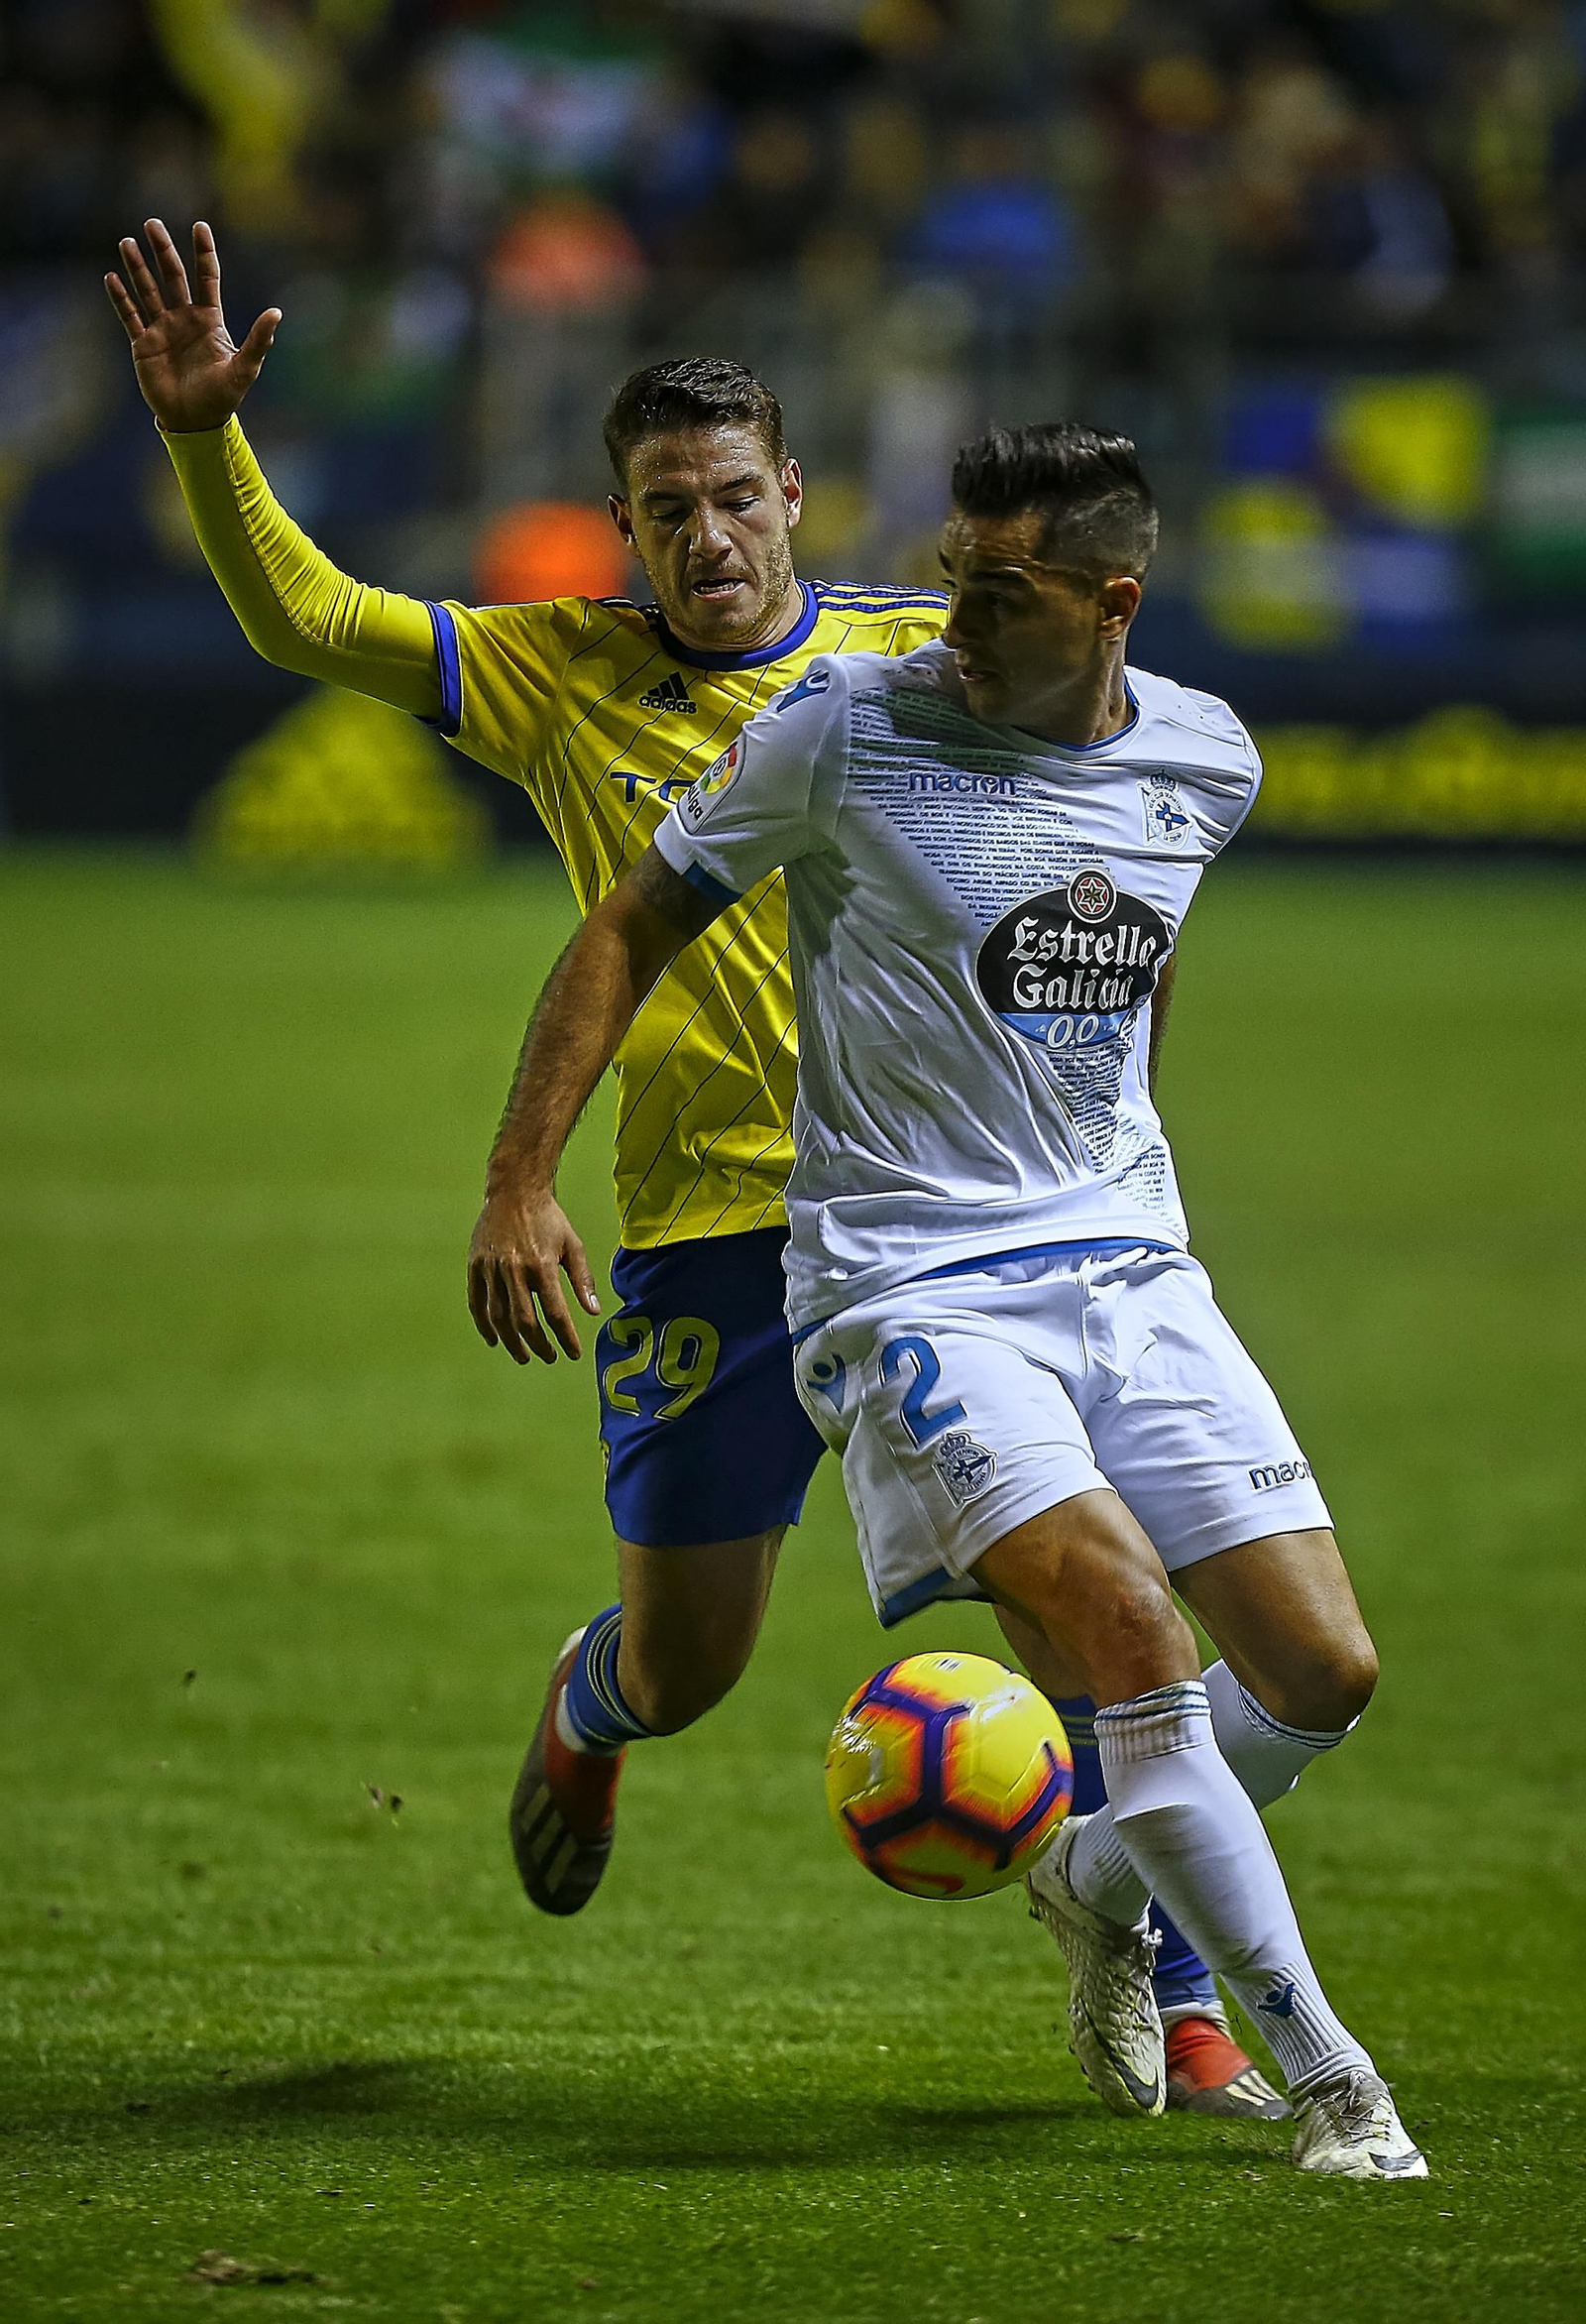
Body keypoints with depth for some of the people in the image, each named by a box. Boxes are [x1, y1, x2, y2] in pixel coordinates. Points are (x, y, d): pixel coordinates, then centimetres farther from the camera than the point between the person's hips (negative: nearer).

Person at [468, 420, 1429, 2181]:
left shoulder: (1205, 763, 4)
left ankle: (1101, 1885, 29)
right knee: (1129, 1628, -24)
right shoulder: (848, 730, -9)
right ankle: (1328, 2082, -15)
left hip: (1130, 1262, 5)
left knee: (1322, 1672, -2)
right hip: (909, 1286, -5)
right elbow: (633, 925, -1)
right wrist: (523, 1178, -8)